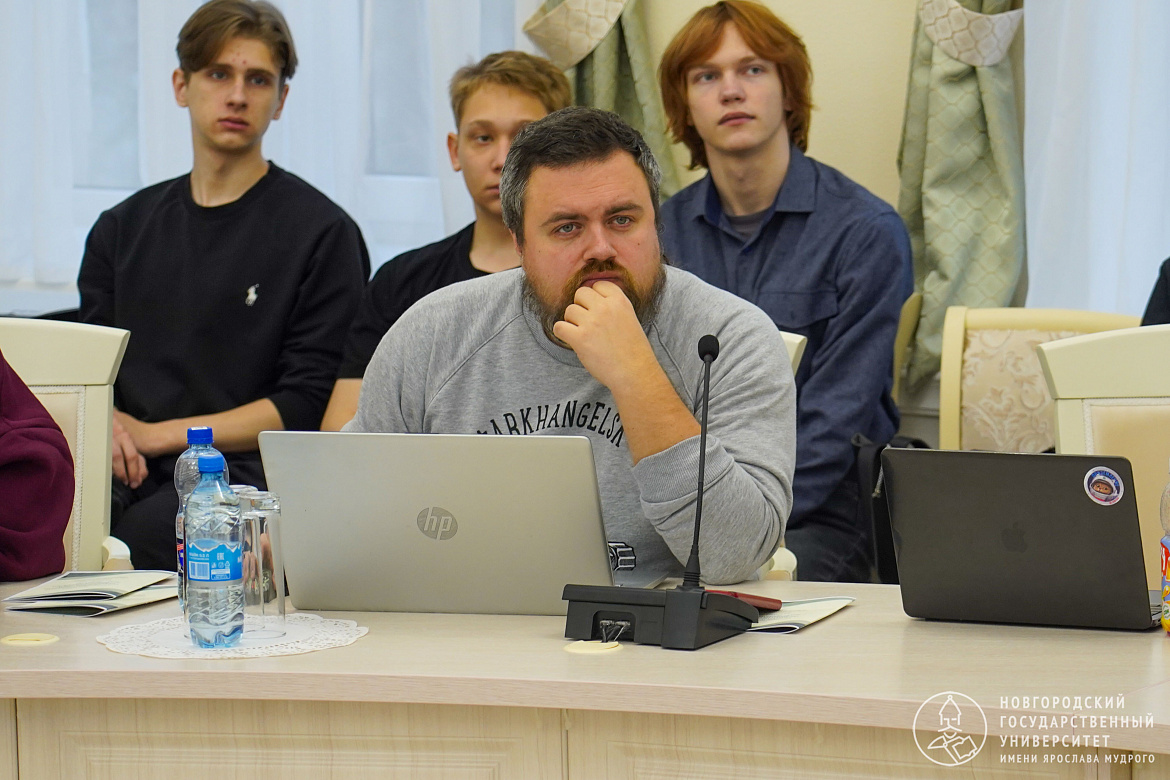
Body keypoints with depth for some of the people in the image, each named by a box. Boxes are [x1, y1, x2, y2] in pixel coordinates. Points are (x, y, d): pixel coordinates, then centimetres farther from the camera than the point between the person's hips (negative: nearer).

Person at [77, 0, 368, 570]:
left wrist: (158, 434, -7)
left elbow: (308, 405, -2)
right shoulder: (123, 228, 21)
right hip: (127, 479, 4)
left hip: (244, 477, -4)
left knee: (145, 531, -38)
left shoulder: (322, 232, 4)